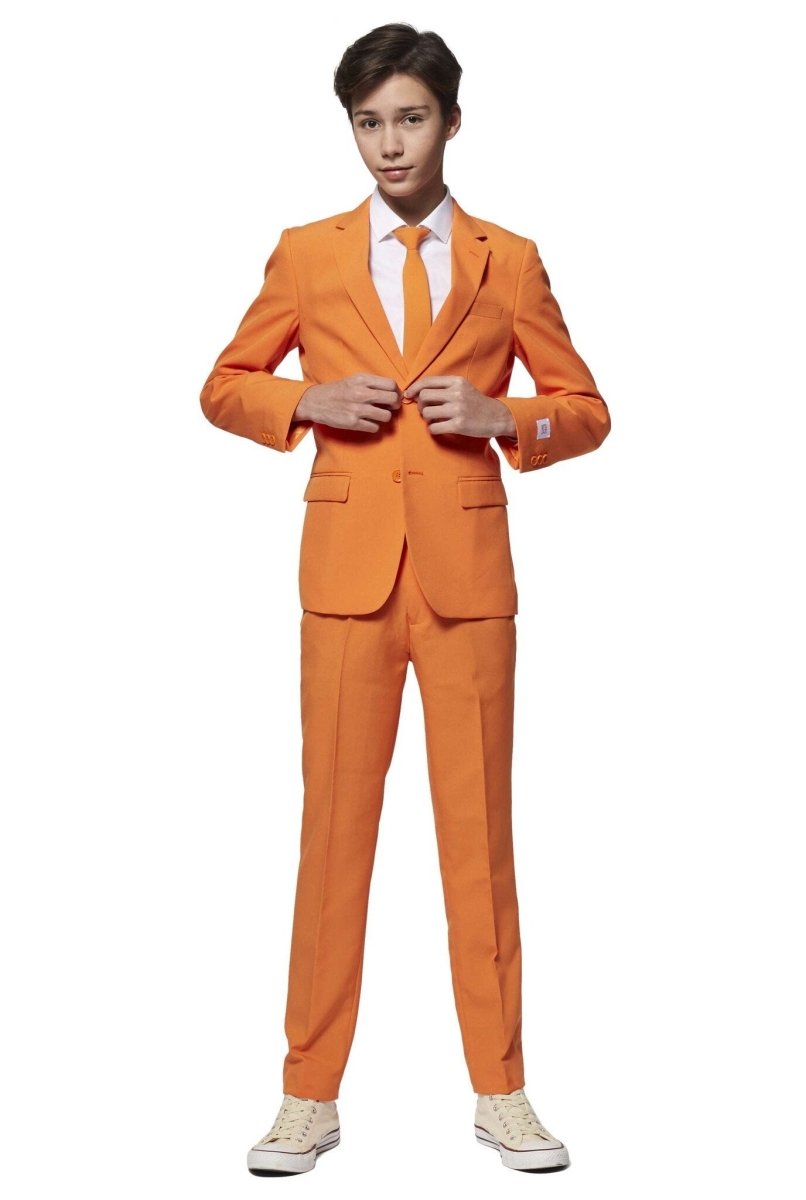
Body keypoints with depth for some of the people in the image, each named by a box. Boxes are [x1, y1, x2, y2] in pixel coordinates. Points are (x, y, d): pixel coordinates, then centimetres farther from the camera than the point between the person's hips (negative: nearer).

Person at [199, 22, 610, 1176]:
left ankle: (500, 1091, 16)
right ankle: (311, 1094, 13)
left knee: (479, 831, 4)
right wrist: (311, 402, -7)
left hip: (466, 570, 0)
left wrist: (499, 417, -10)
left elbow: (586, 410, 10)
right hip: (347, 571, 0)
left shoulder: (508, 260, 7)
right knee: (335, 828, 3)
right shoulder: (307, 254, 8)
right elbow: (224, 387, 13)